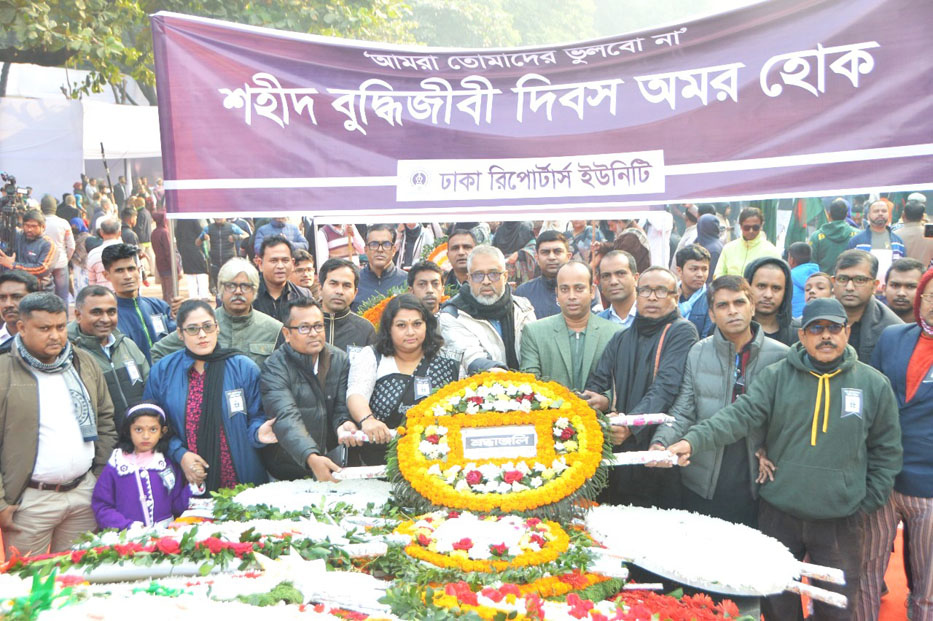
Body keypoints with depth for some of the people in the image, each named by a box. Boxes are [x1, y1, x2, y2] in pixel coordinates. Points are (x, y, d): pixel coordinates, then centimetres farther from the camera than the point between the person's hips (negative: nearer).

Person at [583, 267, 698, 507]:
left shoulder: (681, 331, -2)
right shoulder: (621, 339, 17)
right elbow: (596, 384, 10)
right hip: (617, 451, 5)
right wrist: (601, 402, -14)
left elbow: (667, 386, -16)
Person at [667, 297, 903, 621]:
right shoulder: (776, 376, -3)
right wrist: (693, 440, -30)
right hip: (778, 513, 0)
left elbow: (886, 450, 7)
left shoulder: (874, 384, 1)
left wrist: (867, 503, 2)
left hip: (841, 521, 0)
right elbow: (740, 415, -14)